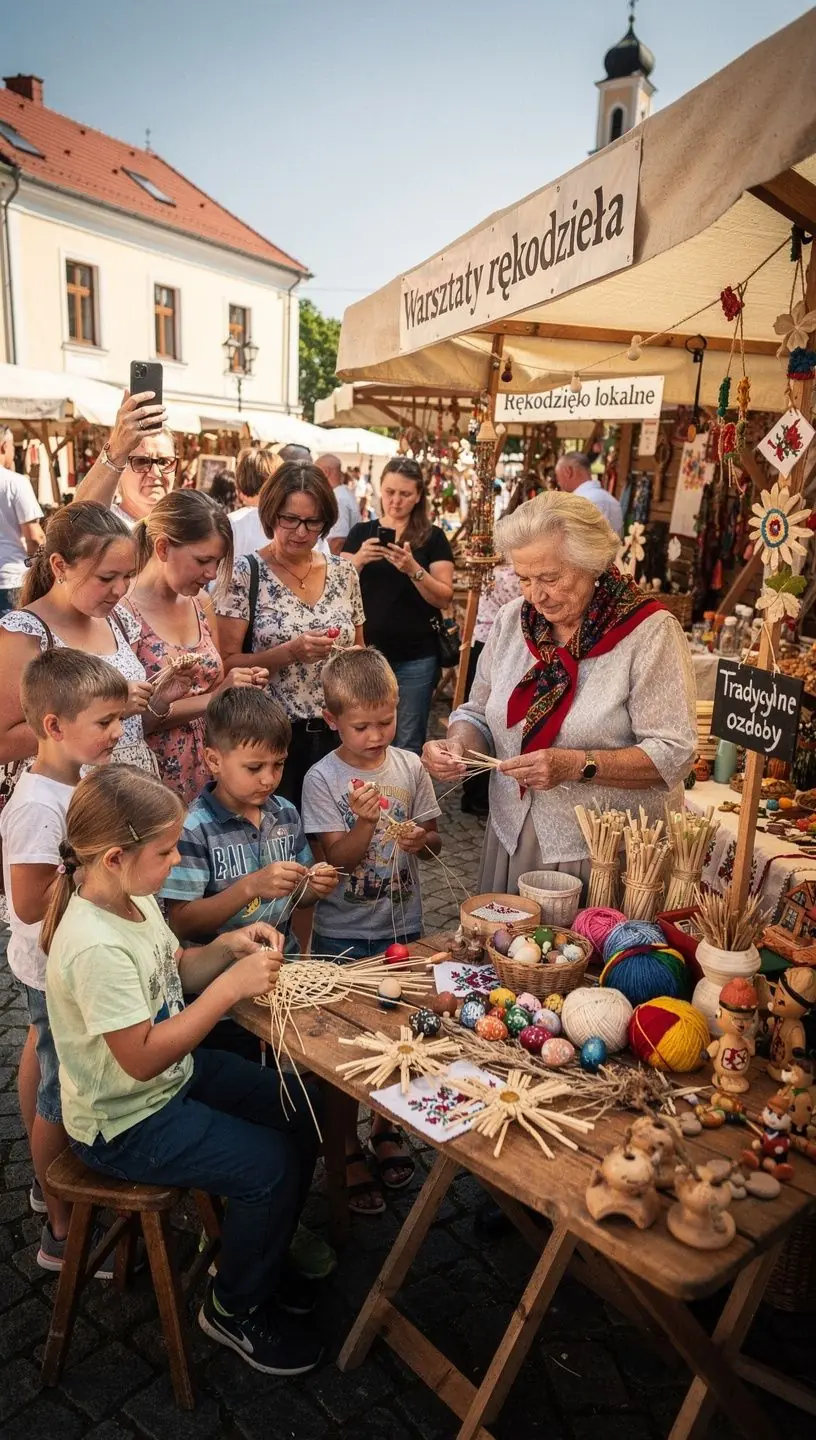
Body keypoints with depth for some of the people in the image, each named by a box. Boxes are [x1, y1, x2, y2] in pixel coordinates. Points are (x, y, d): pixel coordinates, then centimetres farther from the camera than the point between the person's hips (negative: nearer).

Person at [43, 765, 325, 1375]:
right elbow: (142, 1057, -31)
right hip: (125, 1122, -9)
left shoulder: (134, 896, -5)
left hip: (177, 1073, 9)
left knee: (299, 1114, 10)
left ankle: (262, 1256, 32)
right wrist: (232, 987, -30)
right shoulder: (95, 947, -33)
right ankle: (235, 1307, 15)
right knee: (271, 1166, -12)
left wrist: (227, 947, -9)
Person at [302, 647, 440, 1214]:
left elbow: (435, 841, 4)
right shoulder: (323, 779, -13)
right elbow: (337, 859, -15)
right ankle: (349, 1148, 28)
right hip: (344, 933, -3)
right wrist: (366, 822, -32)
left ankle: (386, 1126, 40)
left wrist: (422, 839, -18)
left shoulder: (410, 766, -3)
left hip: (402, 924, 3)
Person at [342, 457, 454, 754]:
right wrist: (358, 560, -18)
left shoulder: (433, 537, 0)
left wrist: (414, 569, -23)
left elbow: (445, 597, -7)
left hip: (415, 657, -2)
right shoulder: (361, 533, 7)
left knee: (409, 743, 4)